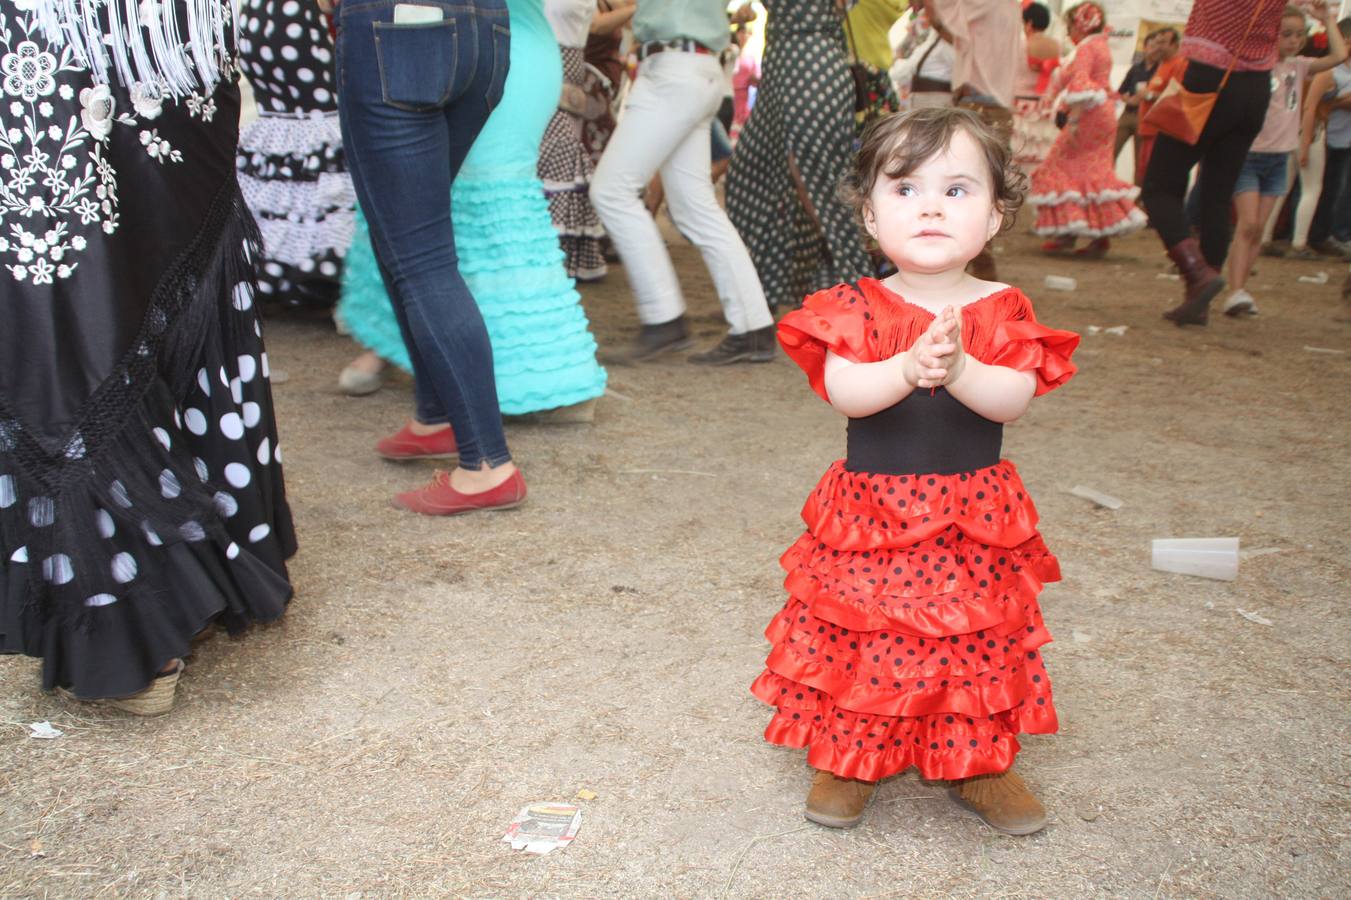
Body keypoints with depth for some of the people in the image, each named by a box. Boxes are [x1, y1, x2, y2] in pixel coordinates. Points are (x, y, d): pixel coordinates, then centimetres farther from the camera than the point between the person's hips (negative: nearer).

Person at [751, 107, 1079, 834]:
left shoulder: (1002, 311, -2)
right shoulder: (856, 308, -6)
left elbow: (1014, 399, -16)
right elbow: (843, 391, -21)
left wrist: (959, 369, -35)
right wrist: (908, 368, -38)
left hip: (974, 520, 2)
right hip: (871, 512, -1)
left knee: (979, 644, 10)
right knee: (862, 640, 6)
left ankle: (980, 765, 31)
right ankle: (848, 761, 27)